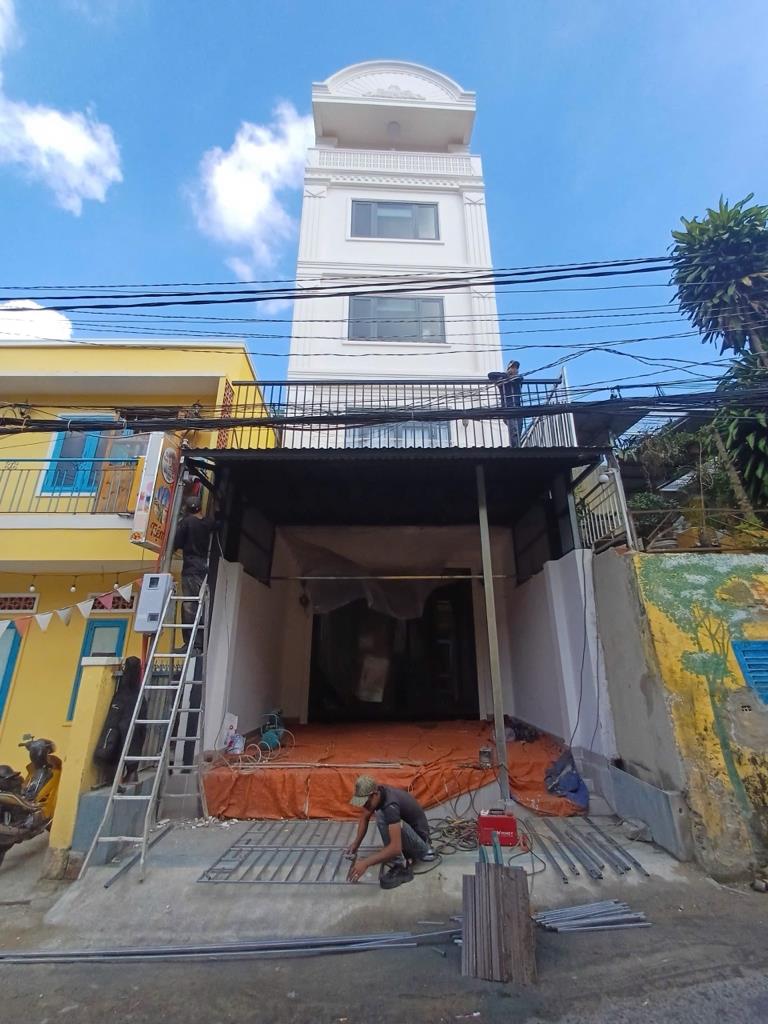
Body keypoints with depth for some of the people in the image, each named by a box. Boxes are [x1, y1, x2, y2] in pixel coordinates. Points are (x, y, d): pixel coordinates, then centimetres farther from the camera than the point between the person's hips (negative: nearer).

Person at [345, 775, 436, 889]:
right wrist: (356, 843, -3)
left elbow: (396, 847, -38)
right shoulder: (377, 793, -6)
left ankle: (399, 866, -11)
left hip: (419, 838, -9)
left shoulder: (390, 805, -32)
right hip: (409, 831, 9)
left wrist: (366, 863, -36)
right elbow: (364, 818, 10)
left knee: (382, 816, -27)